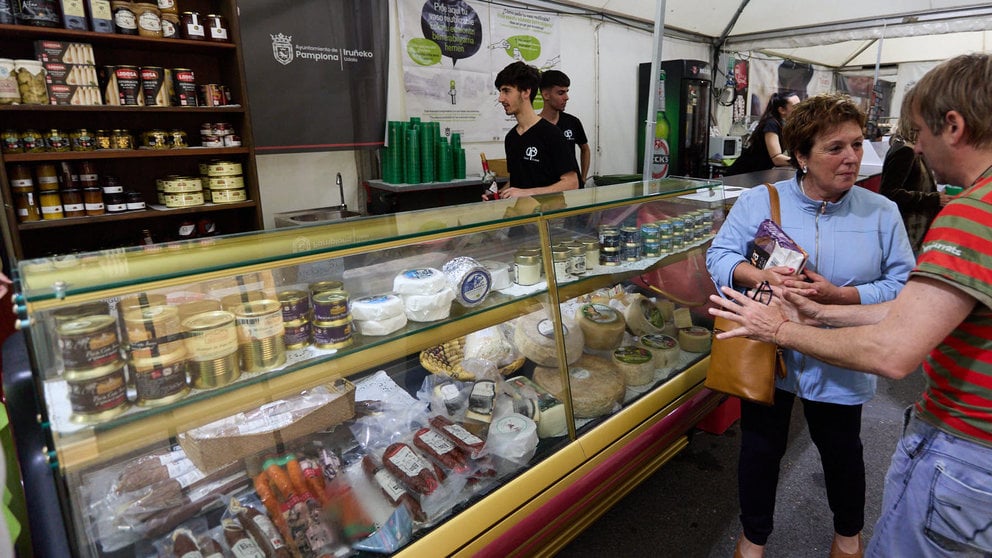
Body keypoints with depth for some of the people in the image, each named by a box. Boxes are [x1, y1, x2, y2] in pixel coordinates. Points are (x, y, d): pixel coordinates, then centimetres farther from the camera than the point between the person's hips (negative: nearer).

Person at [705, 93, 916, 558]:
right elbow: (719, 255, -7)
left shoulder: (882, 214, -4)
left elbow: (901, 286, -5)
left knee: (841, 452, 20)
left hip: (838, 367, 1)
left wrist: (839, 296, -22)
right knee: (760, 449, 15)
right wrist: (761, 277, -26)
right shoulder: (758, 202, -6)